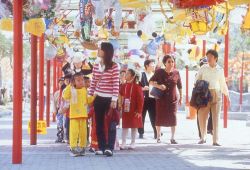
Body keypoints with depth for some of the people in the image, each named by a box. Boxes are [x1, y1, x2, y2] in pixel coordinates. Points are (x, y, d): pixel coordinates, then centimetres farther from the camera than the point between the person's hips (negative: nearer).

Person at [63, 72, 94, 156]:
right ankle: (73, 148, -5)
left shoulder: (84, 90, 11)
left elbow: (87, 100, 18)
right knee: (74, 131, -8)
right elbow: (65, 96, -19)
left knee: (83, 131, 7)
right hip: (74, 114, -4)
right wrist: (69, 87, -22)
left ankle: (82, 147, 16)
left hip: (83, 114, 4)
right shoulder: (71, 89, -3)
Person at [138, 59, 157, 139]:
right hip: (143, 98, -2)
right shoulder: (141, 75, 1)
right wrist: (143, 88, -19)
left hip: (152, 98, 2)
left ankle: (156, 133, 5)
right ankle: (141, 133, 11)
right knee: (141, 116, 3)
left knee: (153, 117, 0)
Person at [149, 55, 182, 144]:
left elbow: (179, 86, 10)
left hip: (173, 99, 1)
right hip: (161, 99, -1)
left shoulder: (176, 73, 0)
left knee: (173, 118, -3)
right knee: (160, 117, 4)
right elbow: (151, 81, -2)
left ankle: (172, 138, 6)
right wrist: (158, 86, -20)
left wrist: (181, 97, 11)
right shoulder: (159, 72, -4)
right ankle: (158, 136, 19)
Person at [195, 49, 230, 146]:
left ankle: (215, 140, -6)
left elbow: (223, 84, 18)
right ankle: (203, 137, 19)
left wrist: (227, 96, 15)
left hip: (216, 94, 0)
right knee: (202, 117, -2)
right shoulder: (203, 68, 6)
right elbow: (196, 81, 9)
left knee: (215, 118, -5)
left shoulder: (220, 70, 10)